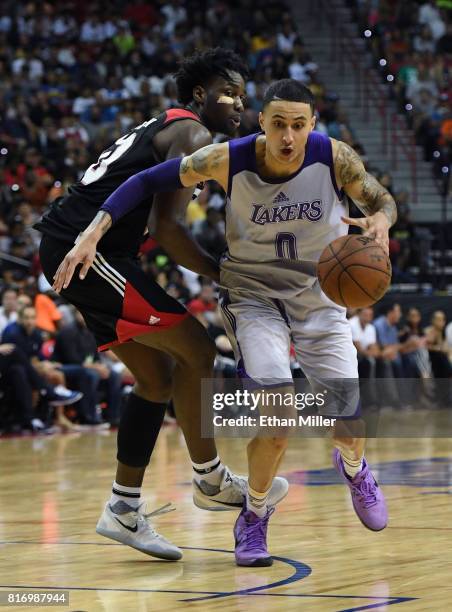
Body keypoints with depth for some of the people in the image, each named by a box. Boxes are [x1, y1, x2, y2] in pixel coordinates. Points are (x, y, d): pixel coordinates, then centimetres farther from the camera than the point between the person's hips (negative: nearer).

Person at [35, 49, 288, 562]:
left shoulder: (162, 129, 23)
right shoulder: (193, 134, -7)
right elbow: (165, 226, -18)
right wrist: (225, 277, -11)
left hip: (67, 249, 10)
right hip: (85, 247, -10)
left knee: (158, 377, 13)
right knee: (196, 350, -7)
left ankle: (124, 510, 15)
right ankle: (209, 480, 5)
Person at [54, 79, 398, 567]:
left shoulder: (334, 158, -20)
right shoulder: (228, 160, -22)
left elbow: (382, 200, -3)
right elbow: (147, 181, -13)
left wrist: (380, 220, -28)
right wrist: (91, 235, -22)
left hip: (319, 298, 2)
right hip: (254, 297, -2)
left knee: (351, 422, -3)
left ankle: (353, 468, 38)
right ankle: (254, 515, 3)